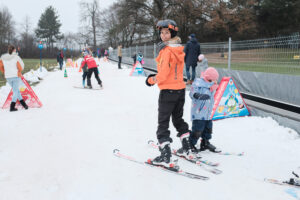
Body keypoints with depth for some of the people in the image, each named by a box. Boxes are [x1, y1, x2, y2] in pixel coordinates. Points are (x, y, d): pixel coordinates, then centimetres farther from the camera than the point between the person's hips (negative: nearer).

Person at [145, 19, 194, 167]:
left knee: (163, 123, -1)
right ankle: (187, 149, 30)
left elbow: (163, 73, -21)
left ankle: (166, 156, -2)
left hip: (168, 91, -8)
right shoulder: (179, 49, 9)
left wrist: (151, 80, -4)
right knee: (178, 119, 23)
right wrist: (157, 77, 9)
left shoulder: (166, 50, -17)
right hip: (180, 89, 8)